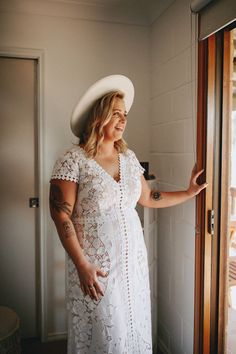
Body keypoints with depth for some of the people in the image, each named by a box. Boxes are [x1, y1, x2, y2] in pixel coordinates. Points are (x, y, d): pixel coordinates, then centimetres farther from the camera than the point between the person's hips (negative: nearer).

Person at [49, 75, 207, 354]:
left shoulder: (129, 157, 6)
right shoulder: (73, 160, -12)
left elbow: (147, 198, 15)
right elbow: (61, 216, -14)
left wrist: (189, 192, 15)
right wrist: (81, 265, -19)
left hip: (133, 259, 5)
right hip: (95, 263, -5)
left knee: (134, 327, 17)